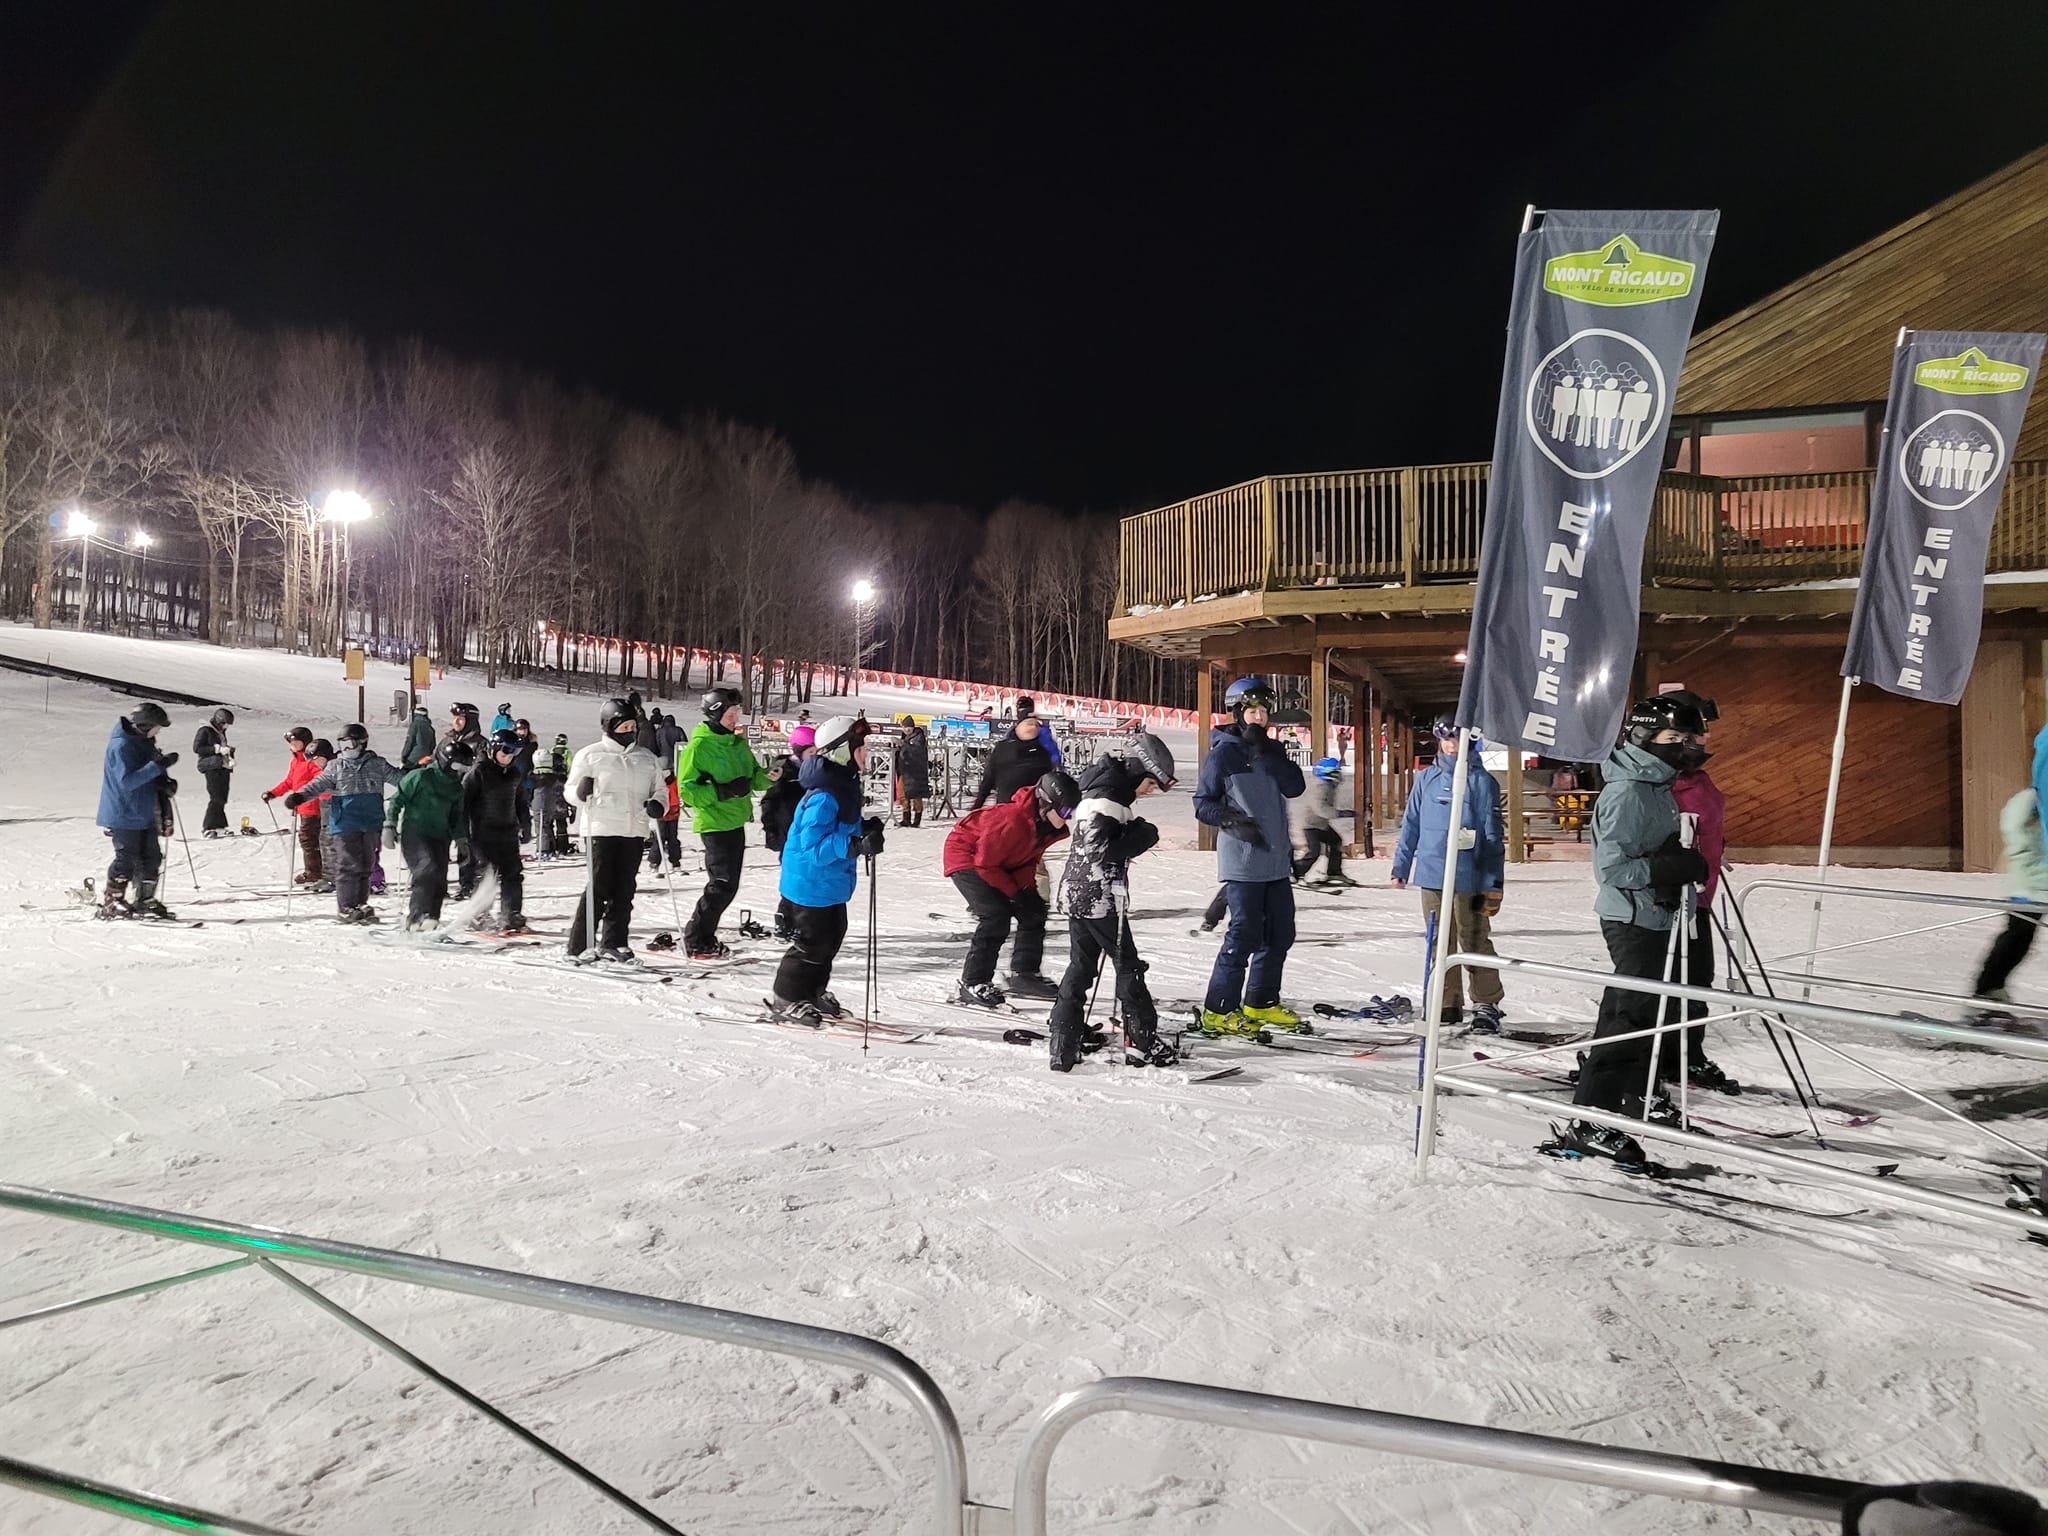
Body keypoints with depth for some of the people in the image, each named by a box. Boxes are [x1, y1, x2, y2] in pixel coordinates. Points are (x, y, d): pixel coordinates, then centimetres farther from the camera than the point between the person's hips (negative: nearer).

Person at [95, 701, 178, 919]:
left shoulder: (144, 742, 10)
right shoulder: (121, 745, -18)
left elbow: (153, 775, 20)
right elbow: (127, 781, -27)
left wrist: (165, 783, -3)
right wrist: (158, 765, -32)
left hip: (145, 813, 9)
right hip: (124, 814, -9)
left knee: (152, 858, 9)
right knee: (127, 860, -6)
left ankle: (146, 901, 19)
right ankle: (110, 903, 6)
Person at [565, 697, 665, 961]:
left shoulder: (647, 759, 16)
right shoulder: (590, 755, 3)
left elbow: (659, 790, 21)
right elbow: (571, 791, 3)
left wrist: (657, 805, -1)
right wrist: (581, 792, -21)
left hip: (634, 831, 4)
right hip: (600, 829, -4)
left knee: (624, 889, 3)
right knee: (599, 887, -7)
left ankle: (613, 942, 10)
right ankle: (579, 946, 0)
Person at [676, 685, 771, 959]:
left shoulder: (738, 743, 10)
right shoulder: (698, 747, -13)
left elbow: (753, 777, 16)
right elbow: (687, 790, -16)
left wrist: (768, 775, -6)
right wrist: (722, 791, -26)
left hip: (736, 823, 8)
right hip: (714, 825, -8)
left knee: (727, 885, 13)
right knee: (723, 885, -12)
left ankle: (704, 937, 25)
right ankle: (696, 941, 1)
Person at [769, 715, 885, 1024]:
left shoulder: (844, 787, 5)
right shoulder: (824, 796, -28)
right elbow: (814, 844, -32)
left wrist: (865, 828, 1)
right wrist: (856, 844, -40)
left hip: (831, 883, 10)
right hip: (811, 885, -10)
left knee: (831, 938, 20)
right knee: (811, 942, -1)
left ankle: (813, 993, 36)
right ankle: (786, 1001, 15)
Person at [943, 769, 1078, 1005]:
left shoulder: (1051, 825, -11)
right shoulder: (1012, 820, -37)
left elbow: (1030, 858, 4)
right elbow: (985, 863, -28)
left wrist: (1027, 887, -13)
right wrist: (1015, 892, -22)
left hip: (1003, 863, 9)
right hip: (966, 856, -9)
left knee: (1034, 911, 4)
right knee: (996, 916, -22)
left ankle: (1024, 974, 17)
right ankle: (973, 983, -14)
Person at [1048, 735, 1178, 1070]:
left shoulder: (1106, 794, 14)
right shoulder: (1106, 801, -18)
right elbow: (1097, 850, -25)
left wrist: (1136, 832, 3)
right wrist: (1140, 837, -16)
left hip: (1080, 895, 10)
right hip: (1099, 898, -10)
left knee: (1081, 967, 11)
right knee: (1128, 965, 3)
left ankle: (1062, 1041, 11)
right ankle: (1143, 1039, 13)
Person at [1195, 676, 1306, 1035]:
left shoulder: (1272, 750, 13)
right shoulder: (1222, 754, -5)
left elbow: (1295, 788, -3)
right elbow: (1203, 804, -5)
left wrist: (1266, 751, -10)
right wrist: (1234, 821, -20)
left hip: (1277, 861, 7)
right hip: (1242, 862, -7)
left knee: (1280, 934, 12)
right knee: (1245, 935, -9)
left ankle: (1261, 1002, 26)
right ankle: (1219, 1010, 0)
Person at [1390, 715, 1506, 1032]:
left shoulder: (1481, 781, -2)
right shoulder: (1426, 779, 8)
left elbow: (1493, 834, -2)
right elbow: (1411, 825, 13)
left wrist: (1494, 883, -5)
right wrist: (1400, 868, 10)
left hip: (1468, 878, -4)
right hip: (1431, 875, 4)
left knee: (1475, 942, 0)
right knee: (1440, 943, 11)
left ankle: (1487, 1005, 10)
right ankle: (1448, 1004, 21)